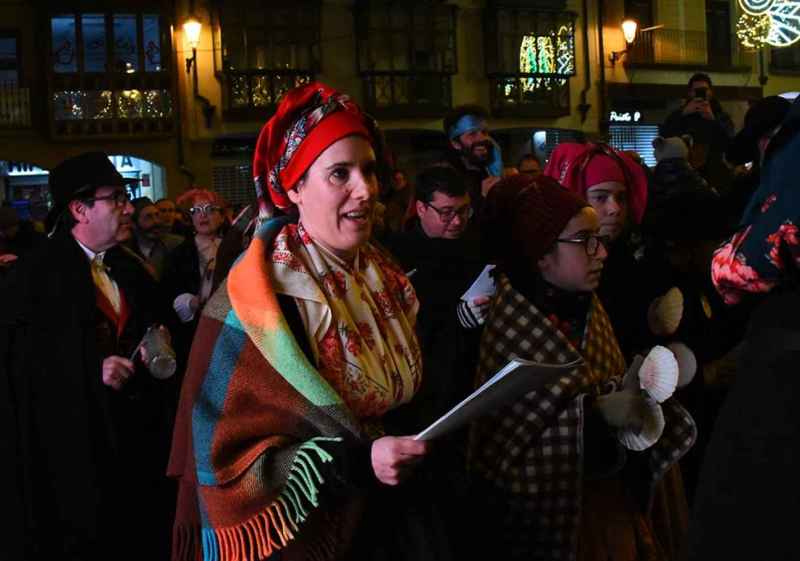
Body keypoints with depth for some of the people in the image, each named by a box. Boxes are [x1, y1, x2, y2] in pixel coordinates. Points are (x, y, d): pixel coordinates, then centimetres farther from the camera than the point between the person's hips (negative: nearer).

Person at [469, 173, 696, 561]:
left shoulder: (586, 309, 2)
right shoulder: (508, 325, -20)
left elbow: (605, 382, 10)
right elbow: (500, 448, -23)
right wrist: (597, 414, -26)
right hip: (551, 516, -6)